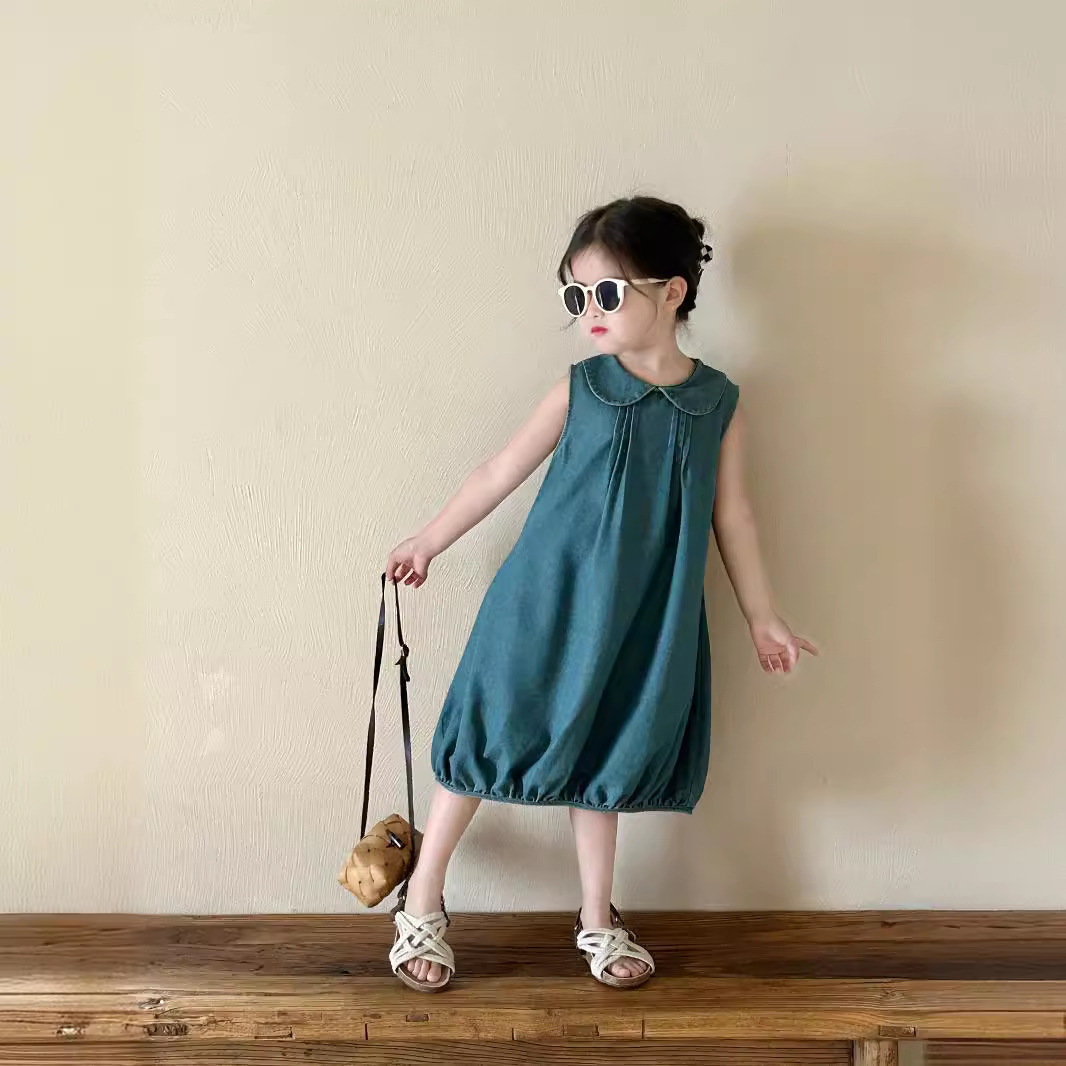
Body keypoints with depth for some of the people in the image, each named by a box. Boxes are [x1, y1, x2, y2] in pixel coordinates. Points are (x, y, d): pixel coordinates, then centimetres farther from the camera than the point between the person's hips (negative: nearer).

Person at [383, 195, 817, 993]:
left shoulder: (717, 403, -2)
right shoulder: (581, 389, -6)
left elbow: (731, 515, 5)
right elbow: (502, 472, 1)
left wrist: (763, 617, 9)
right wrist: (428, 544, 8)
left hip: (644, 621, 2)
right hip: (547, 605, -1)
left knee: (602, 759, 15)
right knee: (491, 740, 6)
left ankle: (598, 920, 34)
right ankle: (423, 903, 26)